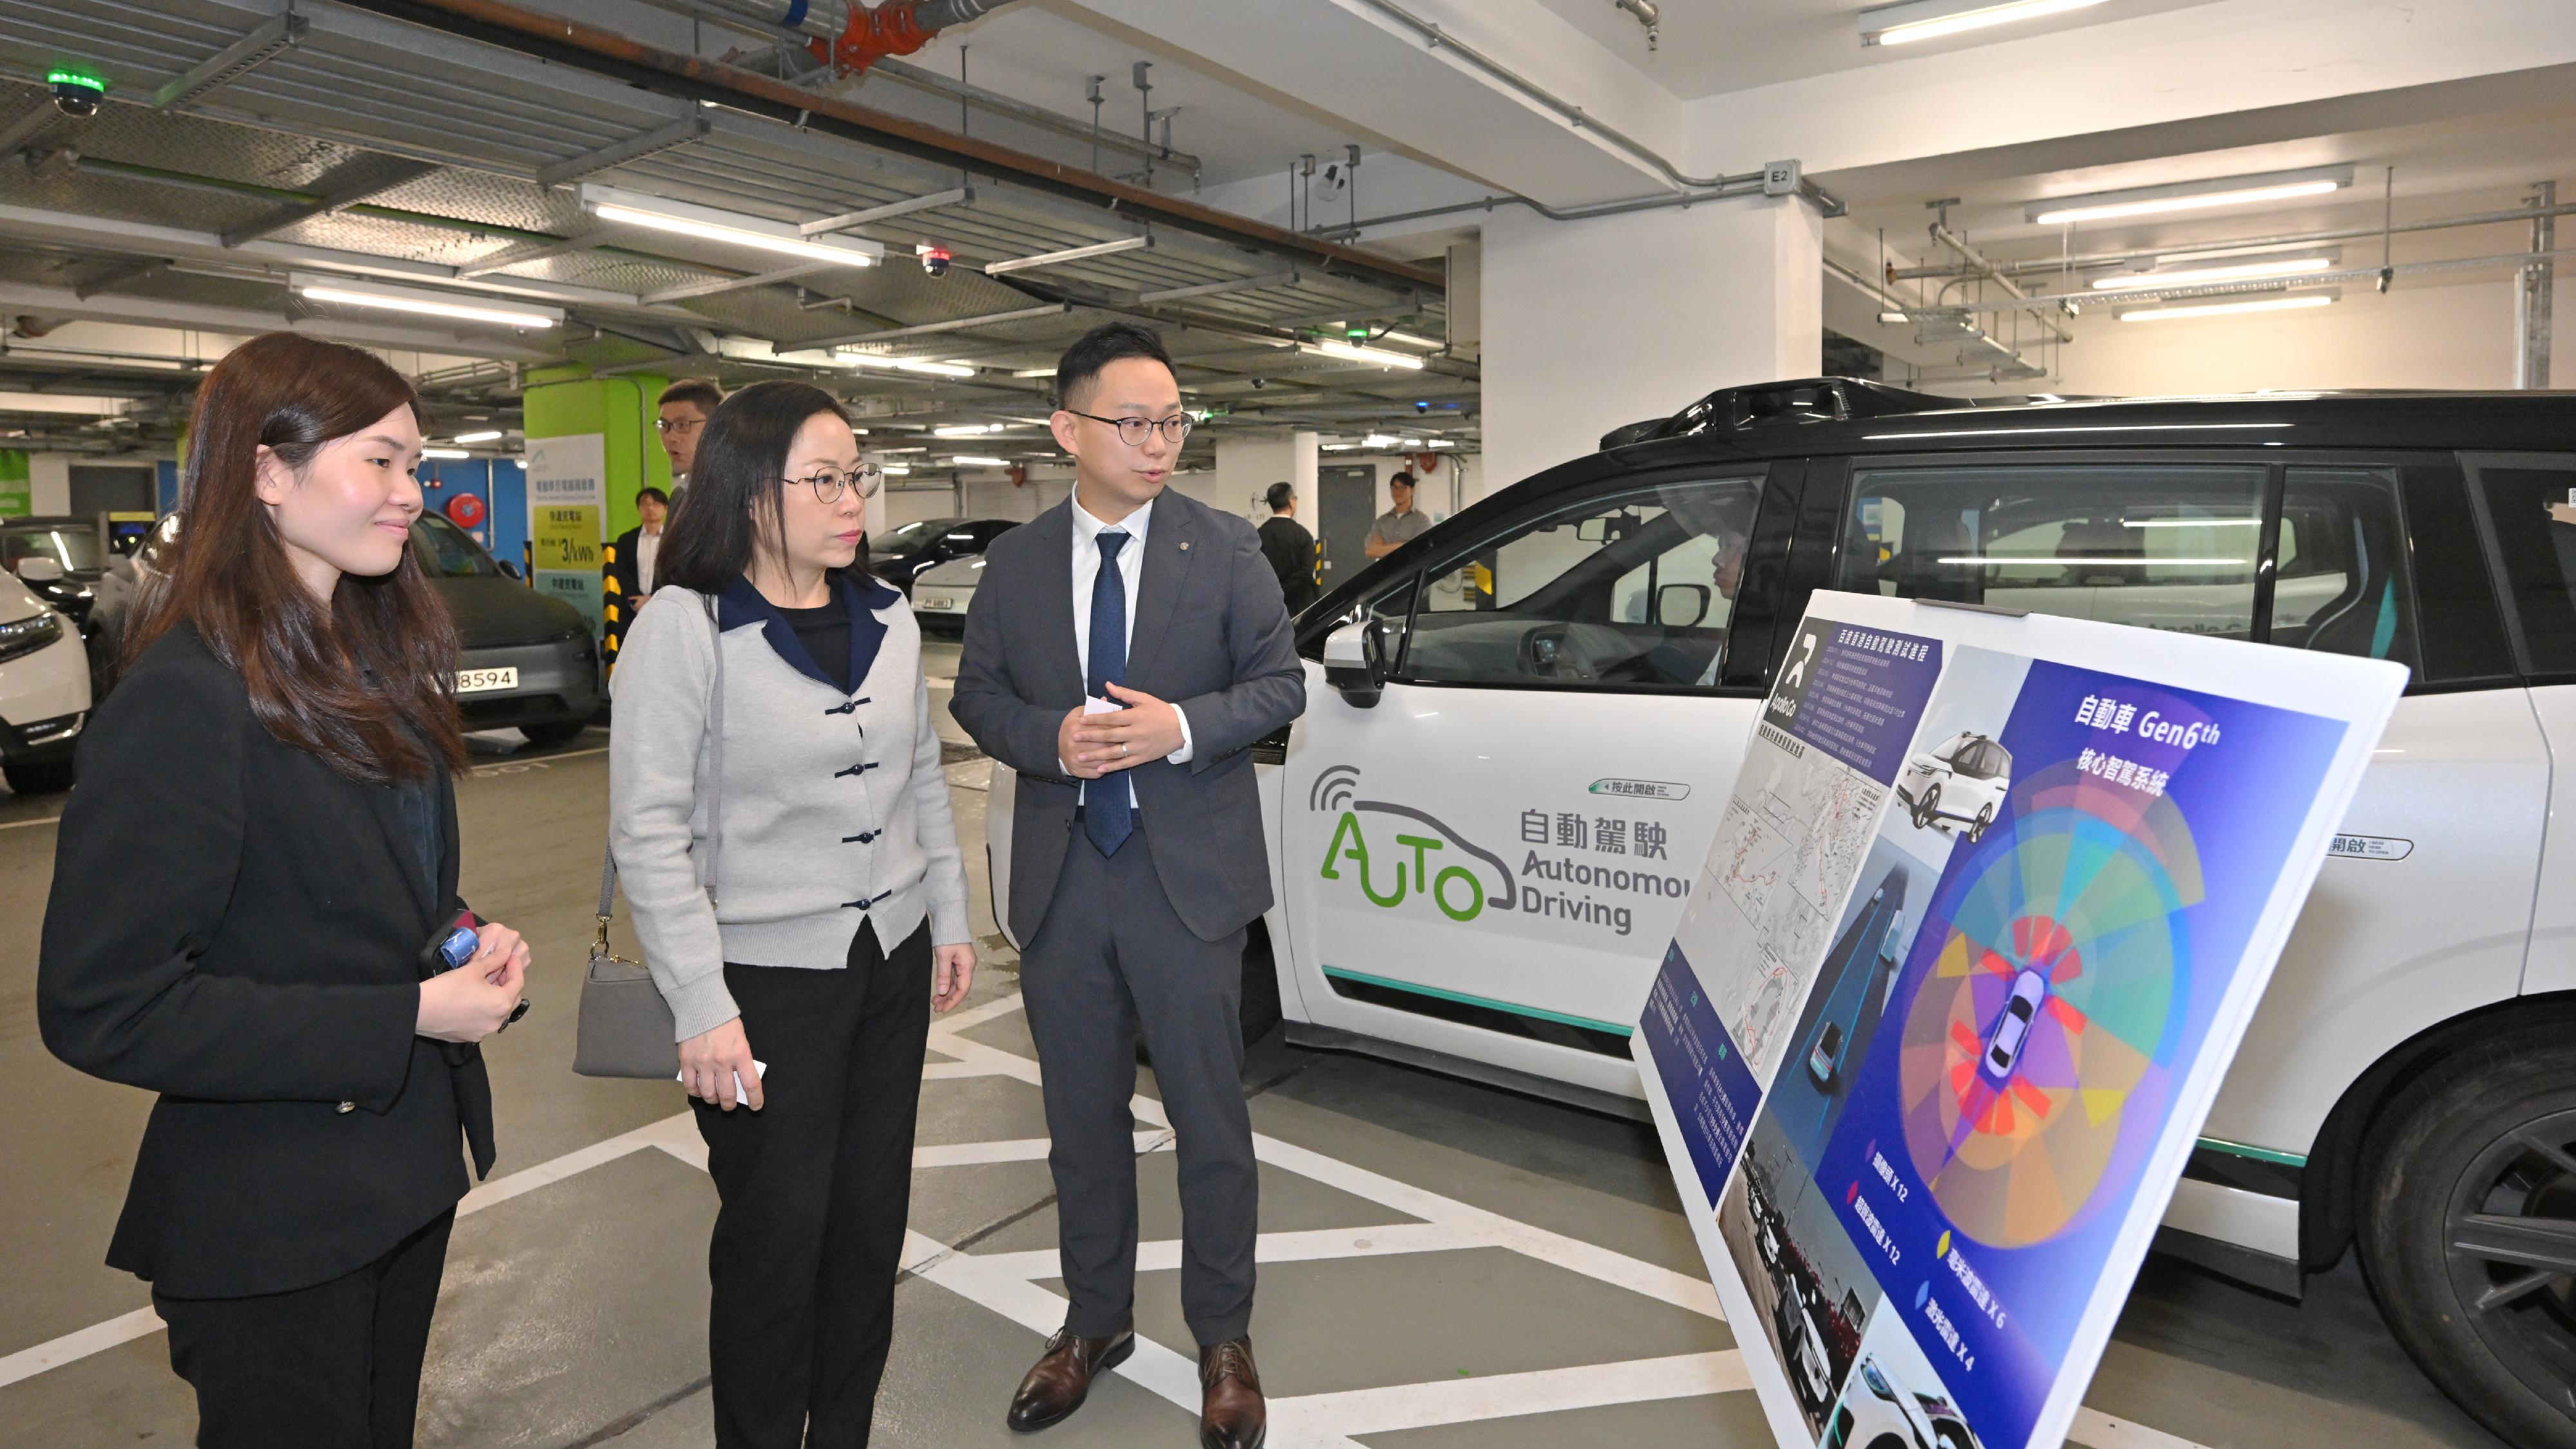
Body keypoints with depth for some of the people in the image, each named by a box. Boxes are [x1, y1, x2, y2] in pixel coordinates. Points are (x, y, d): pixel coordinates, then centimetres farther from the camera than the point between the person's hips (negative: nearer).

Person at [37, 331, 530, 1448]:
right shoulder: (185, 697, -21)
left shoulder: (372, 656, 5)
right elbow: (99, 1006, -22)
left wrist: (466, 938, -5)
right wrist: (410, 1015, -24)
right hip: (275, 1229, -7)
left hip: (408, 1166, 8)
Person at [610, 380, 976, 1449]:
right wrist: (702, 1007, -16)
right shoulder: (683, 626, -13)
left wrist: (949, 919, 13)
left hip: (891, 962, 6)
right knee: (777, 1237, 7)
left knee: (871, 1220, 14)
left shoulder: (888, 619, 5)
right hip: (767, 980, -5)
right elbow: (648, 832, -14)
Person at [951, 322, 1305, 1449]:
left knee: (1210, 1120, 8)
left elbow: (1281, 684, -2)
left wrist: (1182, 727, -19)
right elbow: (976, 695, 8)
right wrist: (1048, 738, -13)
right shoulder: (1015, 562, 4)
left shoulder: (1226, 551, -3)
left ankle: (1224, 1340, 29)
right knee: (1082, 1118, 17)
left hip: (1188, 879, -2)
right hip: (1060, 882, 3)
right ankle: (1095, 1324, 38)